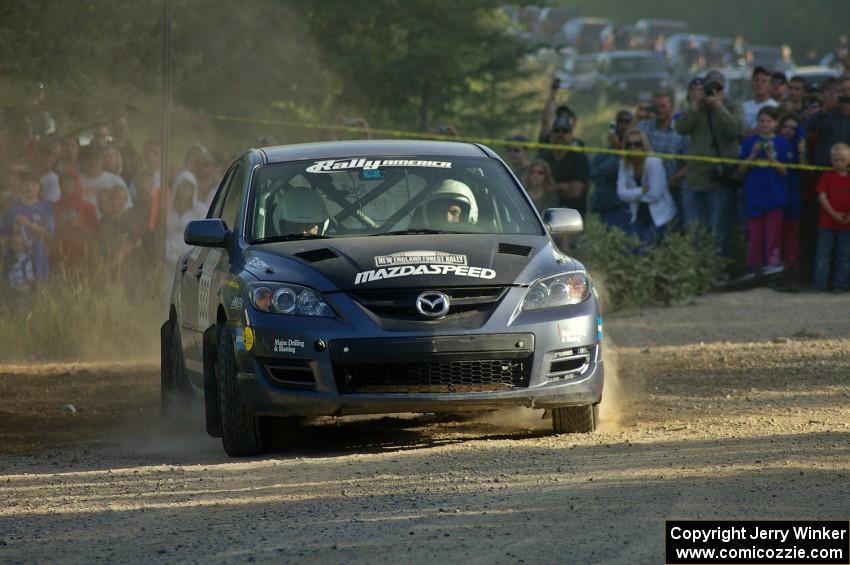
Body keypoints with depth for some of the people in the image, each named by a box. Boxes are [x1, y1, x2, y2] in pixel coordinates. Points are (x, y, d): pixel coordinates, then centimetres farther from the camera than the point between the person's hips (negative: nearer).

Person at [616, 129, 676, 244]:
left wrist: (633, 194, -8)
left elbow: (655, 195, -19)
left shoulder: (654, 163, -18)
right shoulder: (625, 164, -1)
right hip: (640, 215, 5)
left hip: (660, 216, -5)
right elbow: (621, 193, -9)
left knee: (646, 244, -19)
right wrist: (642, 191, -20)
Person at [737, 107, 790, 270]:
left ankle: (773, 266, 2)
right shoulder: (749, 142, 5)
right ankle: (753, 267, 10)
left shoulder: (781, 143, 2)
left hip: (775, 197, -1)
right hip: (755, 195, 1)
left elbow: (784, 171, -3)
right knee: (755, 235, 3)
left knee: (773, 236, -1)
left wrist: (771, 157, -17)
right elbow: (742, 169, 3)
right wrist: (753, 155, -13)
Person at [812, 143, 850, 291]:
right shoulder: (826, 177, 2)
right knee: (823, 254, 1)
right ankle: (820, 283, 4)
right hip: (827, 224, -1)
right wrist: (834, 214, -15)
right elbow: (822, 196, -6)